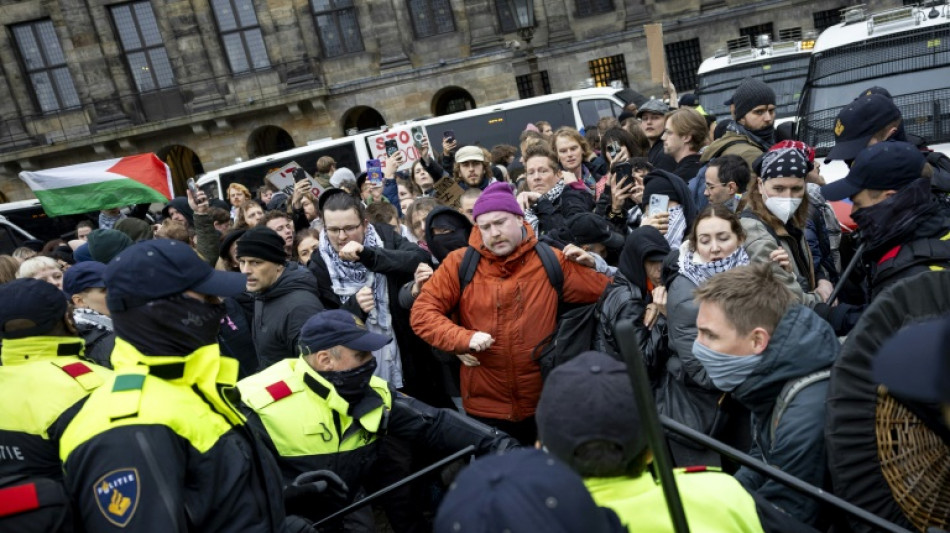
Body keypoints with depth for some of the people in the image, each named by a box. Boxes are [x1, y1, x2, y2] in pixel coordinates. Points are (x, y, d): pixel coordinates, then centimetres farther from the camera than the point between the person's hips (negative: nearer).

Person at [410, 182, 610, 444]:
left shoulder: (551, 261, -2)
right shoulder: (460, 263, -4)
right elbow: (422, 312, -8)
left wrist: (593, 262, -13)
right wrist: (464, 339, -19)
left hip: (542, 406, 1)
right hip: (485, 408, 0)